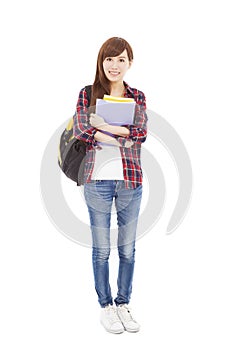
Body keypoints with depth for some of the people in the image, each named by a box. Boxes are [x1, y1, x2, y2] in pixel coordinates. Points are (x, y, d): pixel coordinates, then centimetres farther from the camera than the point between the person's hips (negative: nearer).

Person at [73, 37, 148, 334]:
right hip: (98, 179, -2)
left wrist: (106, 127, -19)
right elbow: (80, 131, -11)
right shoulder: (87, 93, 3)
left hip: (131, 180, 2)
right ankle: (105, 306, 21)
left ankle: (123, 304, 24)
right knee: (101, 249, 6)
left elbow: (142, 134, -6)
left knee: (128, 248, 10)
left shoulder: (137, 97, 8)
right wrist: (125, 137, -15)